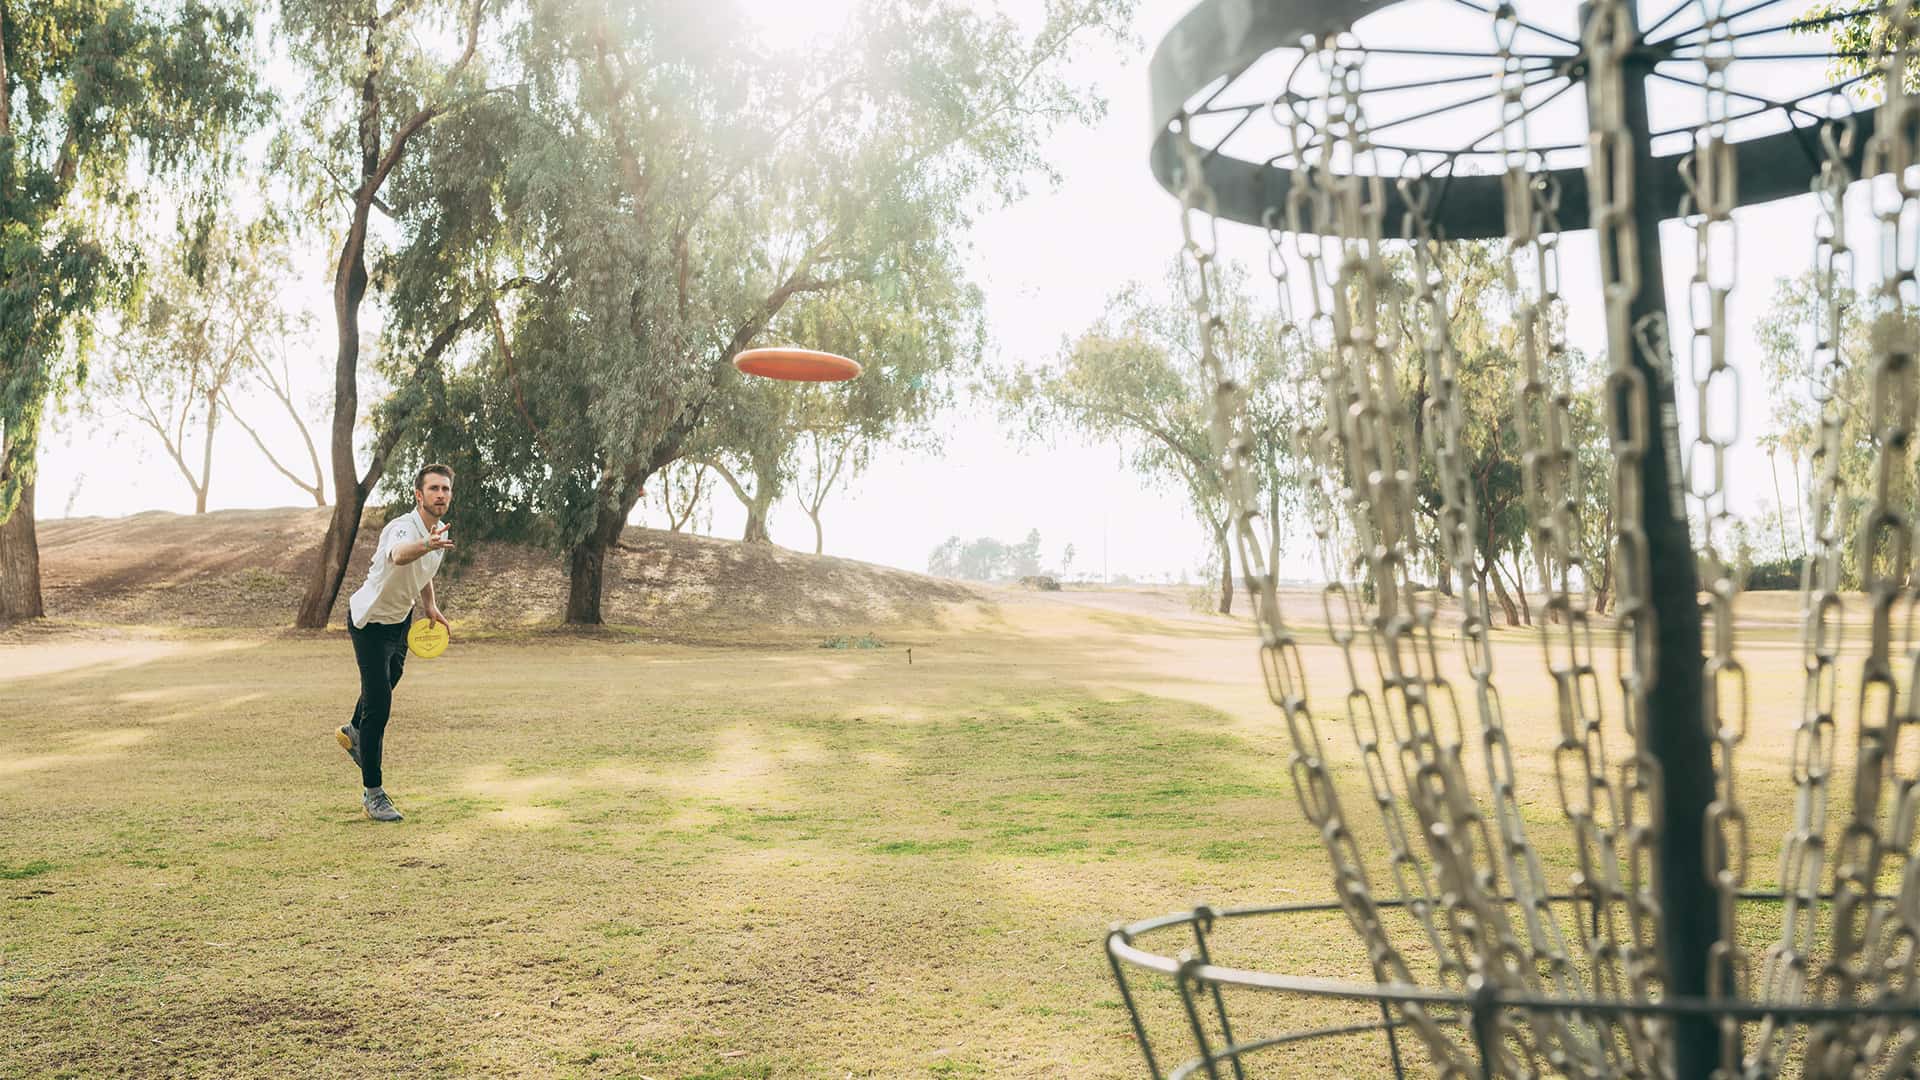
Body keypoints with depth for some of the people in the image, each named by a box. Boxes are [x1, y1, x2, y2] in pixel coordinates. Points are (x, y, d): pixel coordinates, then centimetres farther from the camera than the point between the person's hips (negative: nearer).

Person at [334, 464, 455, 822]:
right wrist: (427, 544, -80)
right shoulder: (403, 528, -33)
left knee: (387, 682, 30)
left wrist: (430, 605, 7)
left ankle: (354, 733, 60)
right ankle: (373, 793, -3)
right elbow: (399, 554, -60)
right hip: (369, 622, -9)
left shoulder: (440, 530, -6)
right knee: (379, 705, -13)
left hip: (400, 618, 9)